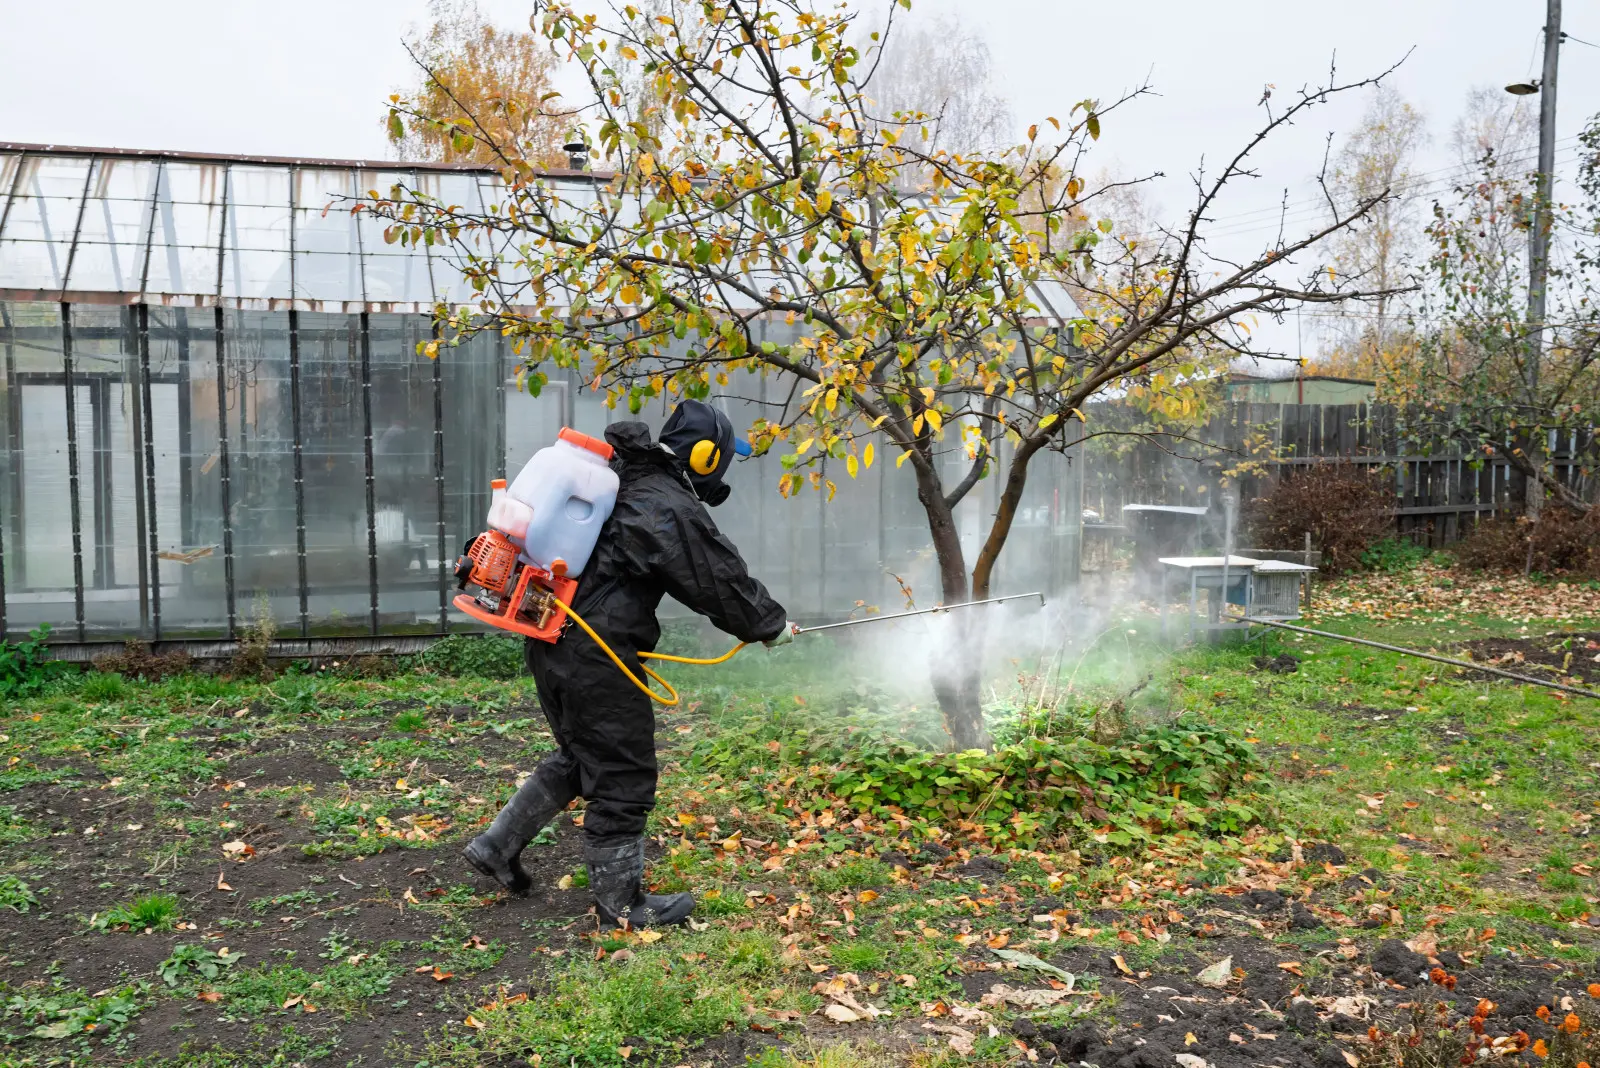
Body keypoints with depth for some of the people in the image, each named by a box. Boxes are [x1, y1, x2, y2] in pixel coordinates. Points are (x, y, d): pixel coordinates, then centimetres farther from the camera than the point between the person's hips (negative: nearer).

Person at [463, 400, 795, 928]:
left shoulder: (624, 481, 12)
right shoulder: (672, 510, -17)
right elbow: (722, 582, -10)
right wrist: (771, 624, 5)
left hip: (551, 640, 10)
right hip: (595, 658, -10)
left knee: (578, 756, 25)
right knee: (622, 776, 4)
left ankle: (498, 844, 30)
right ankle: (620, 902, 18)